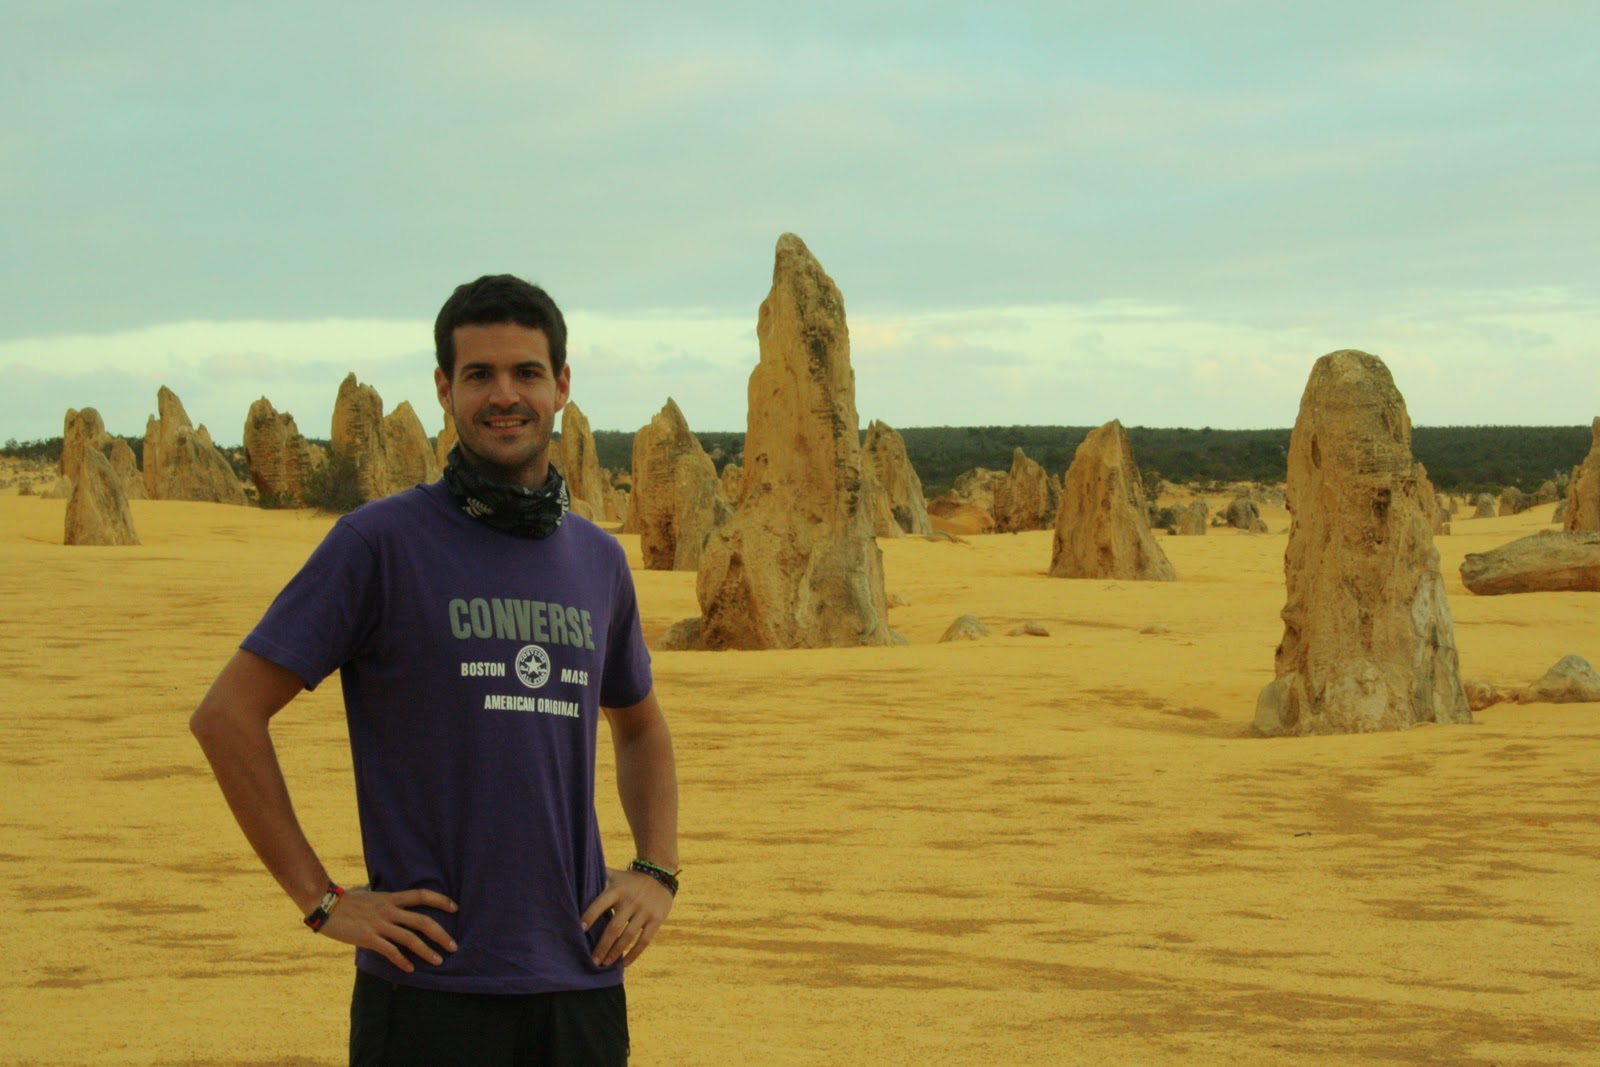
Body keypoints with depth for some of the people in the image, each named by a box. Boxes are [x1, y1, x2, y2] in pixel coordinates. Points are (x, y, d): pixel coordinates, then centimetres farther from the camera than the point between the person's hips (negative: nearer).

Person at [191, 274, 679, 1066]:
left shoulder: (598, 559, 11)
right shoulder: (380, 542, -5)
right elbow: (226, 713, -6)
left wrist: (658, 871, 12)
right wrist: (322, 901, -9)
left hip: (581, 982, 5)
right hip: (433, 983, -5)